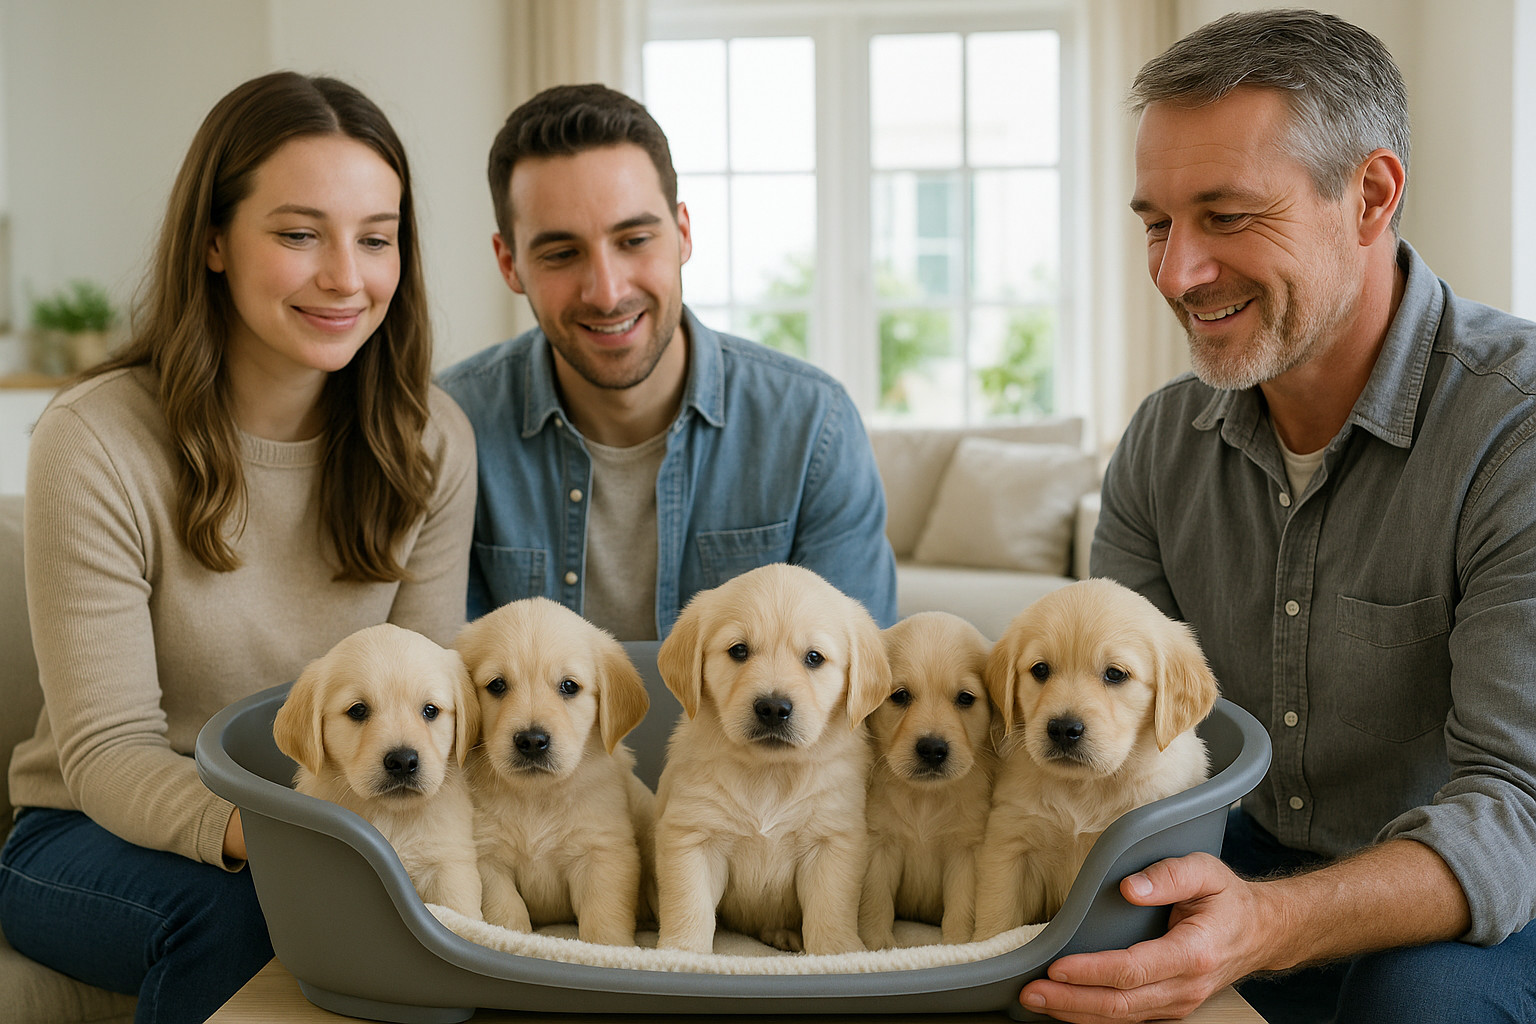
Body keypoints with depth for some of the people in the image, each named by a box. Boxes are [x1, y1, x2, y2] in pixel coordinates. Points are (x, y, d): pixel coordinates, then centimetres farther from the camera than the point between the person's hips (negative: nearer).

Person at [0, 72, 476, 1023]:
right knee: (233, 908, -34)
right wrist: (247, 829, -40)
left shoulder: (431, 442, -5)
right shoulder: (96, 442, -17)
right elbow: (108, 750, -19)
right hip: (94, 835, -3)